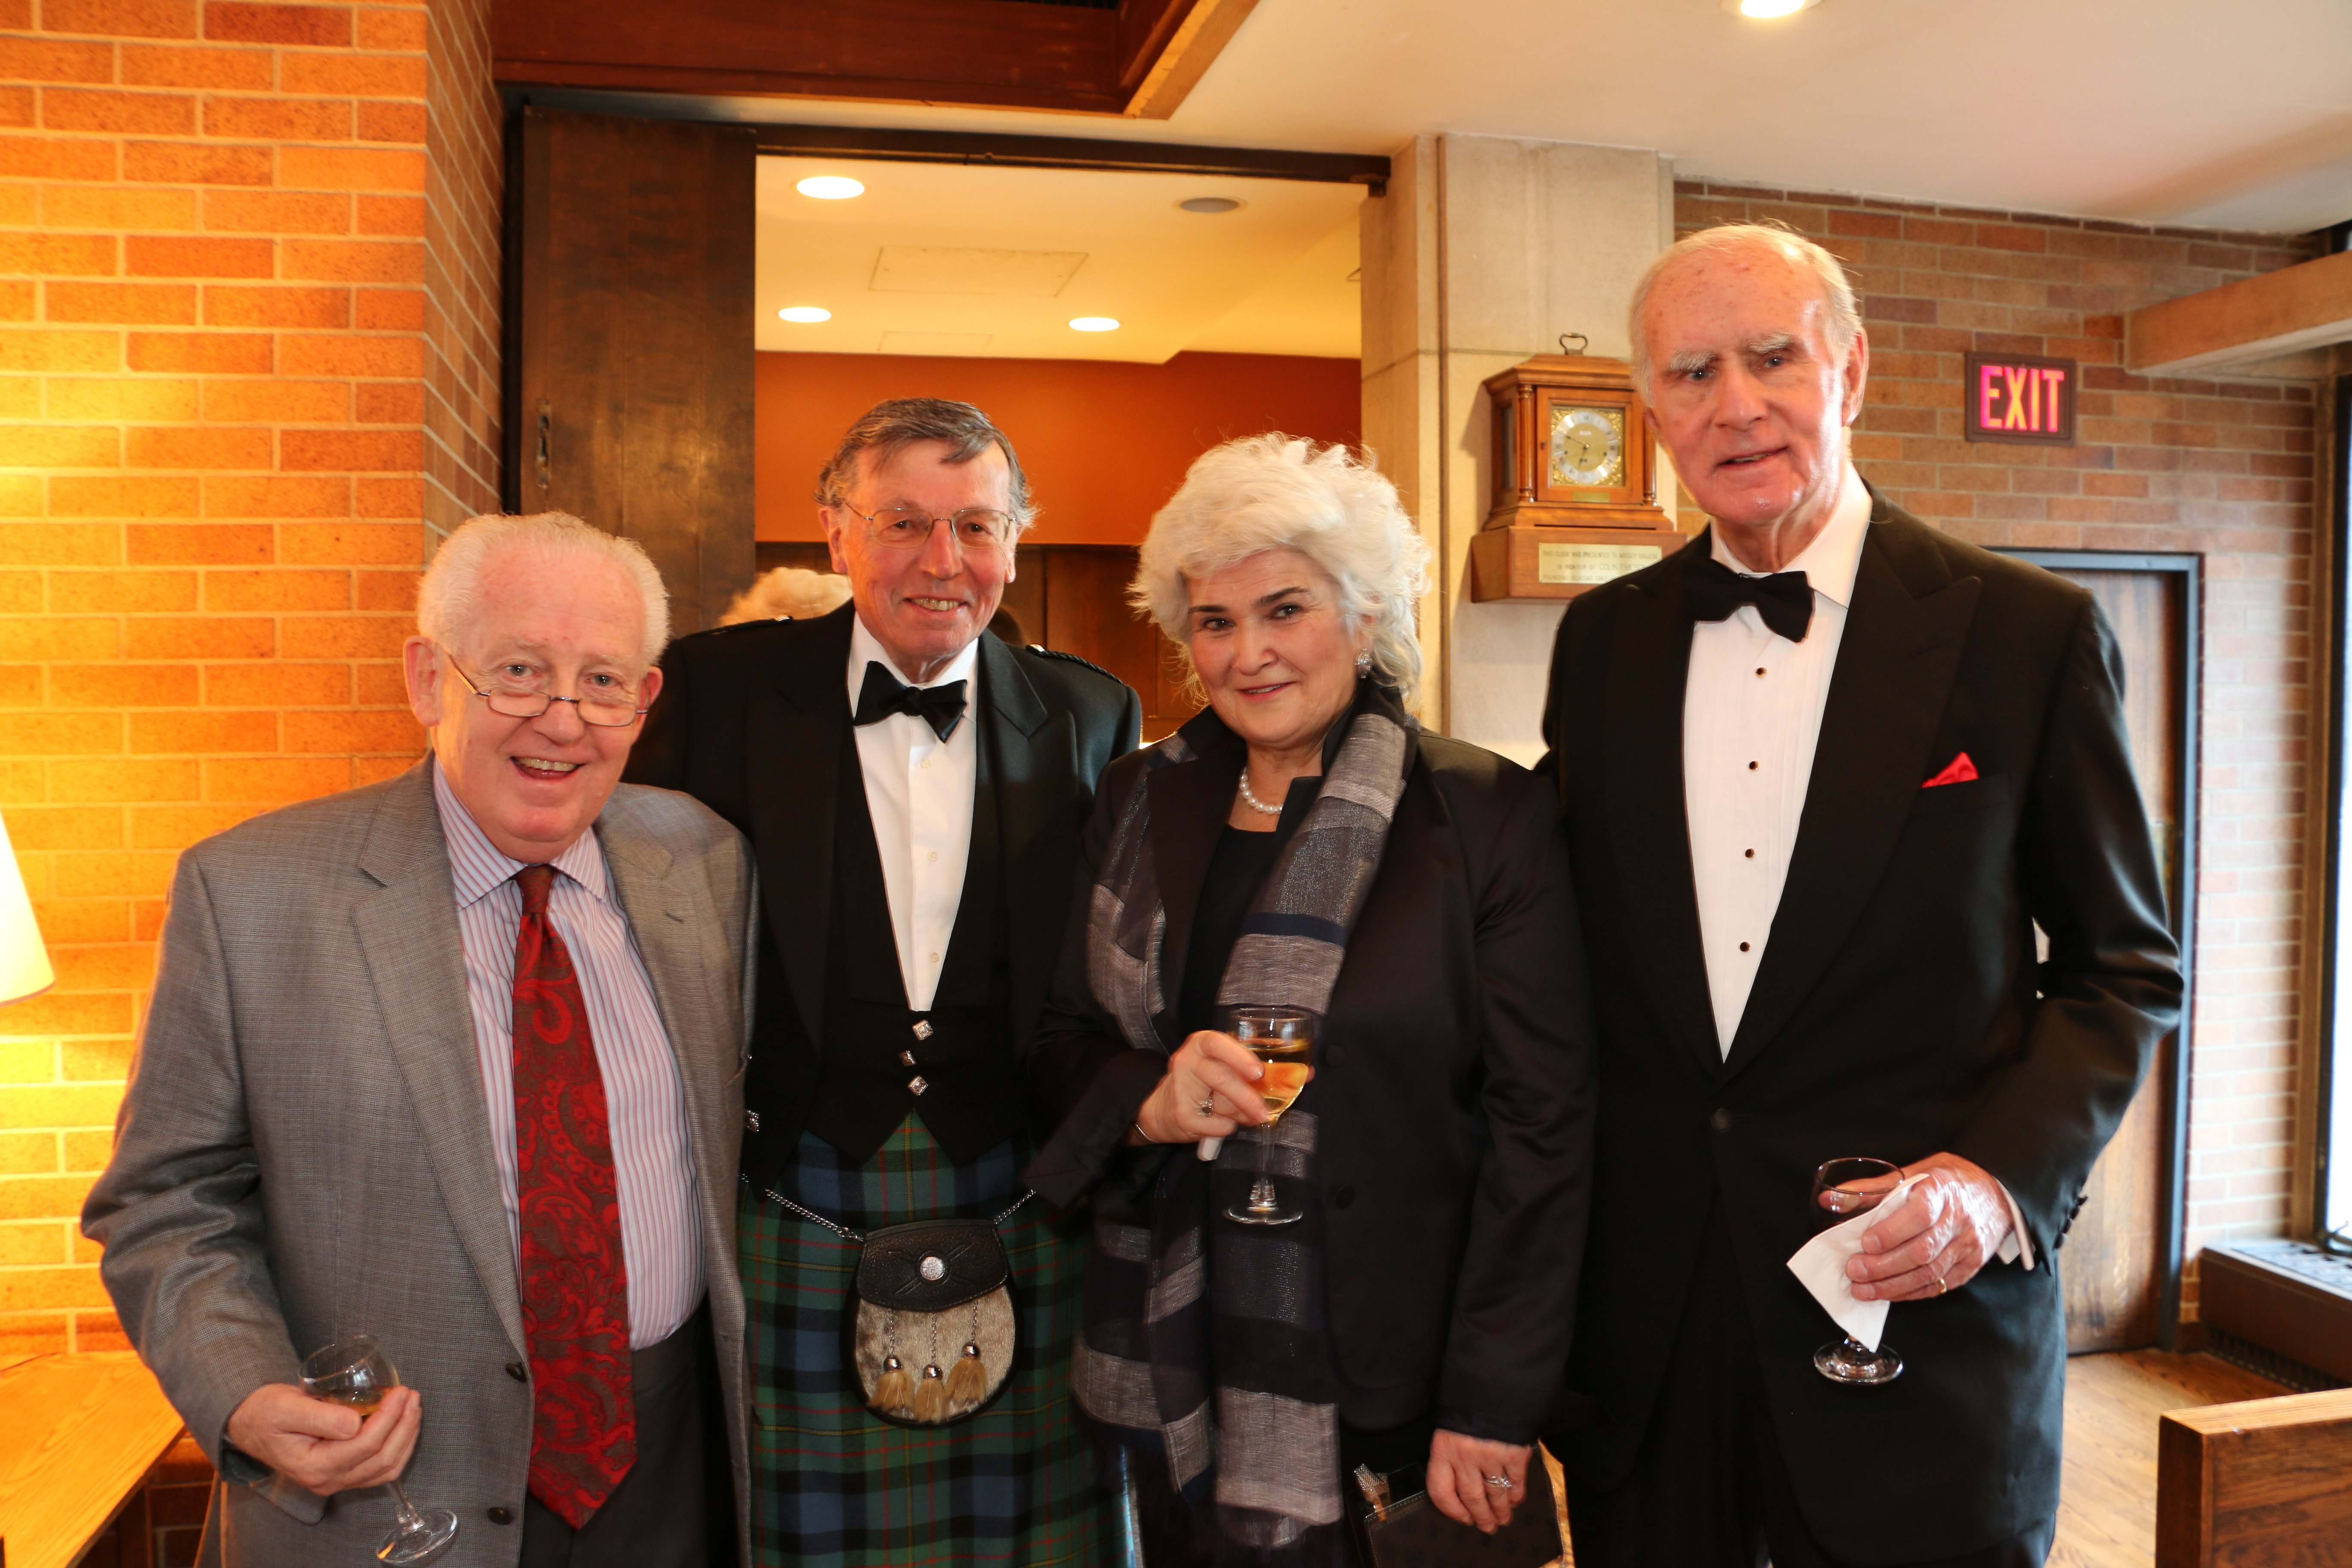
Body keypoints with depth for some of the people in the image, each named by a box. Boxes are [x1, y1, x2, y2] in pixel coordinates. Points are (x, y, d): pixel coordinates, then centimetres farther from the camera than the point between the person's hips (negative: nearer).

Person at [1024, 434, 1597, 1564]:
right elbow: (1057, 1047, 7)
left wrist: (1491, 1410, -11)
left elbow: (1541, 1126, -10)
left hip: (1388, 1384, -3)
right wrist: (1148, 1100, -15)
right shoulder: (1139, 805, 4)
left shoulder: (1487, 815, -9)